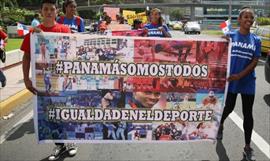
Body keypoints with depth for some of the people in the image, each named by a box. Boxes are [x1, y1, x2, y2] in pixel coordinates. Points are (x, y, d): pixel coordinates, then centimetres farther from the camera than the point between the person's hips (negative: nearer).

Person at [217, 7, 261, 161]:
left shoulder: (256, 40, 2)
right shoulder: (230, 36, -2)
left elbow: (255, 62, -3)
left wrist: (240, 75, -15)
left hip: (248, 82, 2)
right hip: (231, 80, -1)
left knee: (248, 114, 6)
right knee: (229, 107, 10)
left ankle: (248, 146, 18)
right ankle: (220, 125, 44)